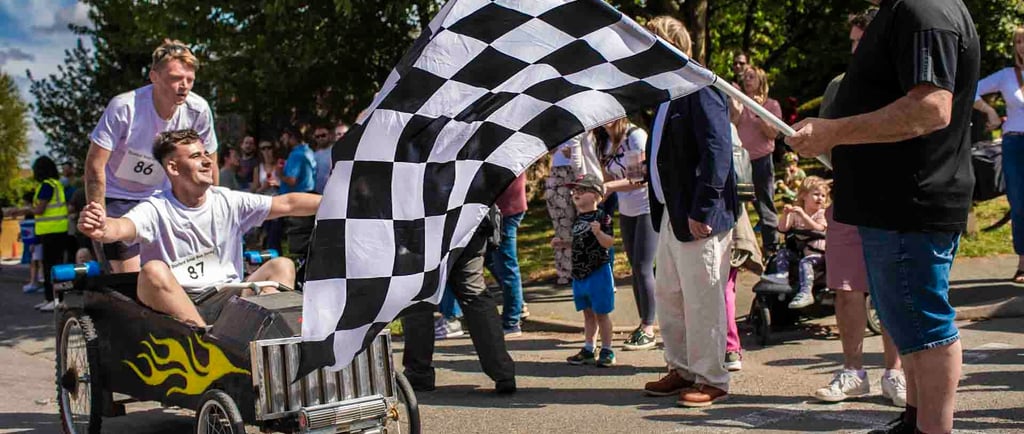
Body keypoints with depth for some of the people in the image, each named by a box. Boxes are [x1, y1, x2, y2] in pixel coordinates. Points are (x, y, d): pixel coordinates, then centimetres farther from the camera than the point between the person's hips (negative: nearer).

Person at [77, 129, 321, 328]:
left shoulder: (228, 202, 5)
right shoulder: (156, 209, -5)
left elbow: (288, 204, 0)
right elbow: (123, 228, -26)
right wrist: (102, 230, -50)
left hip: (228, 299, 3)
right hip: (175, 307, -3)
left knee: (282, 266, -15)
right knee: (154, 270, -31)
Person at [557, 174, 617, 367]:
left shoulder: (602, 217, -13)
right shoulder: (578, 218, 11)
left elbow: (608, 243, -20)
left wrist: (598, 232, -36)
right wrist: (563, 242, 14)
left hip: (598, 273, -7)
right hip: (579, 273, 8)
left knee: (601, 313, 1)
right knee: (588, 313, 16)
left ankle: (607, 350, 11)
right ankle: (588, 349, 24)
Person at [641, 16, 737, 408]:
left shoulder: (700, 89, -14)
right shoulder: (667, 95, 17)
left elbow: (717, 151, -21)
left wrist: (702, 210, -24)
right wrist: (662, 209, 17)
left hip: (698, 218, -10)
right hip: (670, 214, 10)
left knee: (701, 300, -2)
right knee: (668, 296, 16)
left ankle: (711, 380, 10)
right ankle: (682, 369, 28)